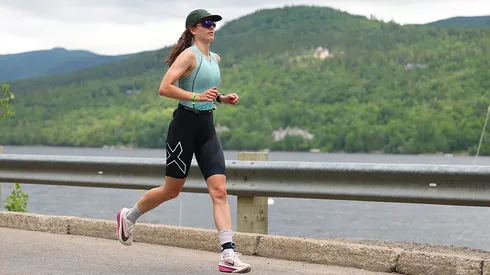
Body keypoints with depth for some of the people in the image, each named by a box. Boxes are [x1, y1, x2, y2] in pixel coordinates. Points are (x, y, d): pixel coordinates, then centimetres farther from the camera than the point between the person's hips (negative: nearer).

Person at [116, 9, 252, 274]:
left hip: (207, 127, 7)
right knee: (172, 189, 6)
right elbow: (164, 88, -20)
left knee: (219, 190, -7)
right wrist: (196, 97, -29)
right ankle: (128, 216, 32)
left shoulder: (215, 58, 15)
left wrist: (222, 98, 12)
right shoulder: (189, 55, -10)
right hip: (185, 124, -6)